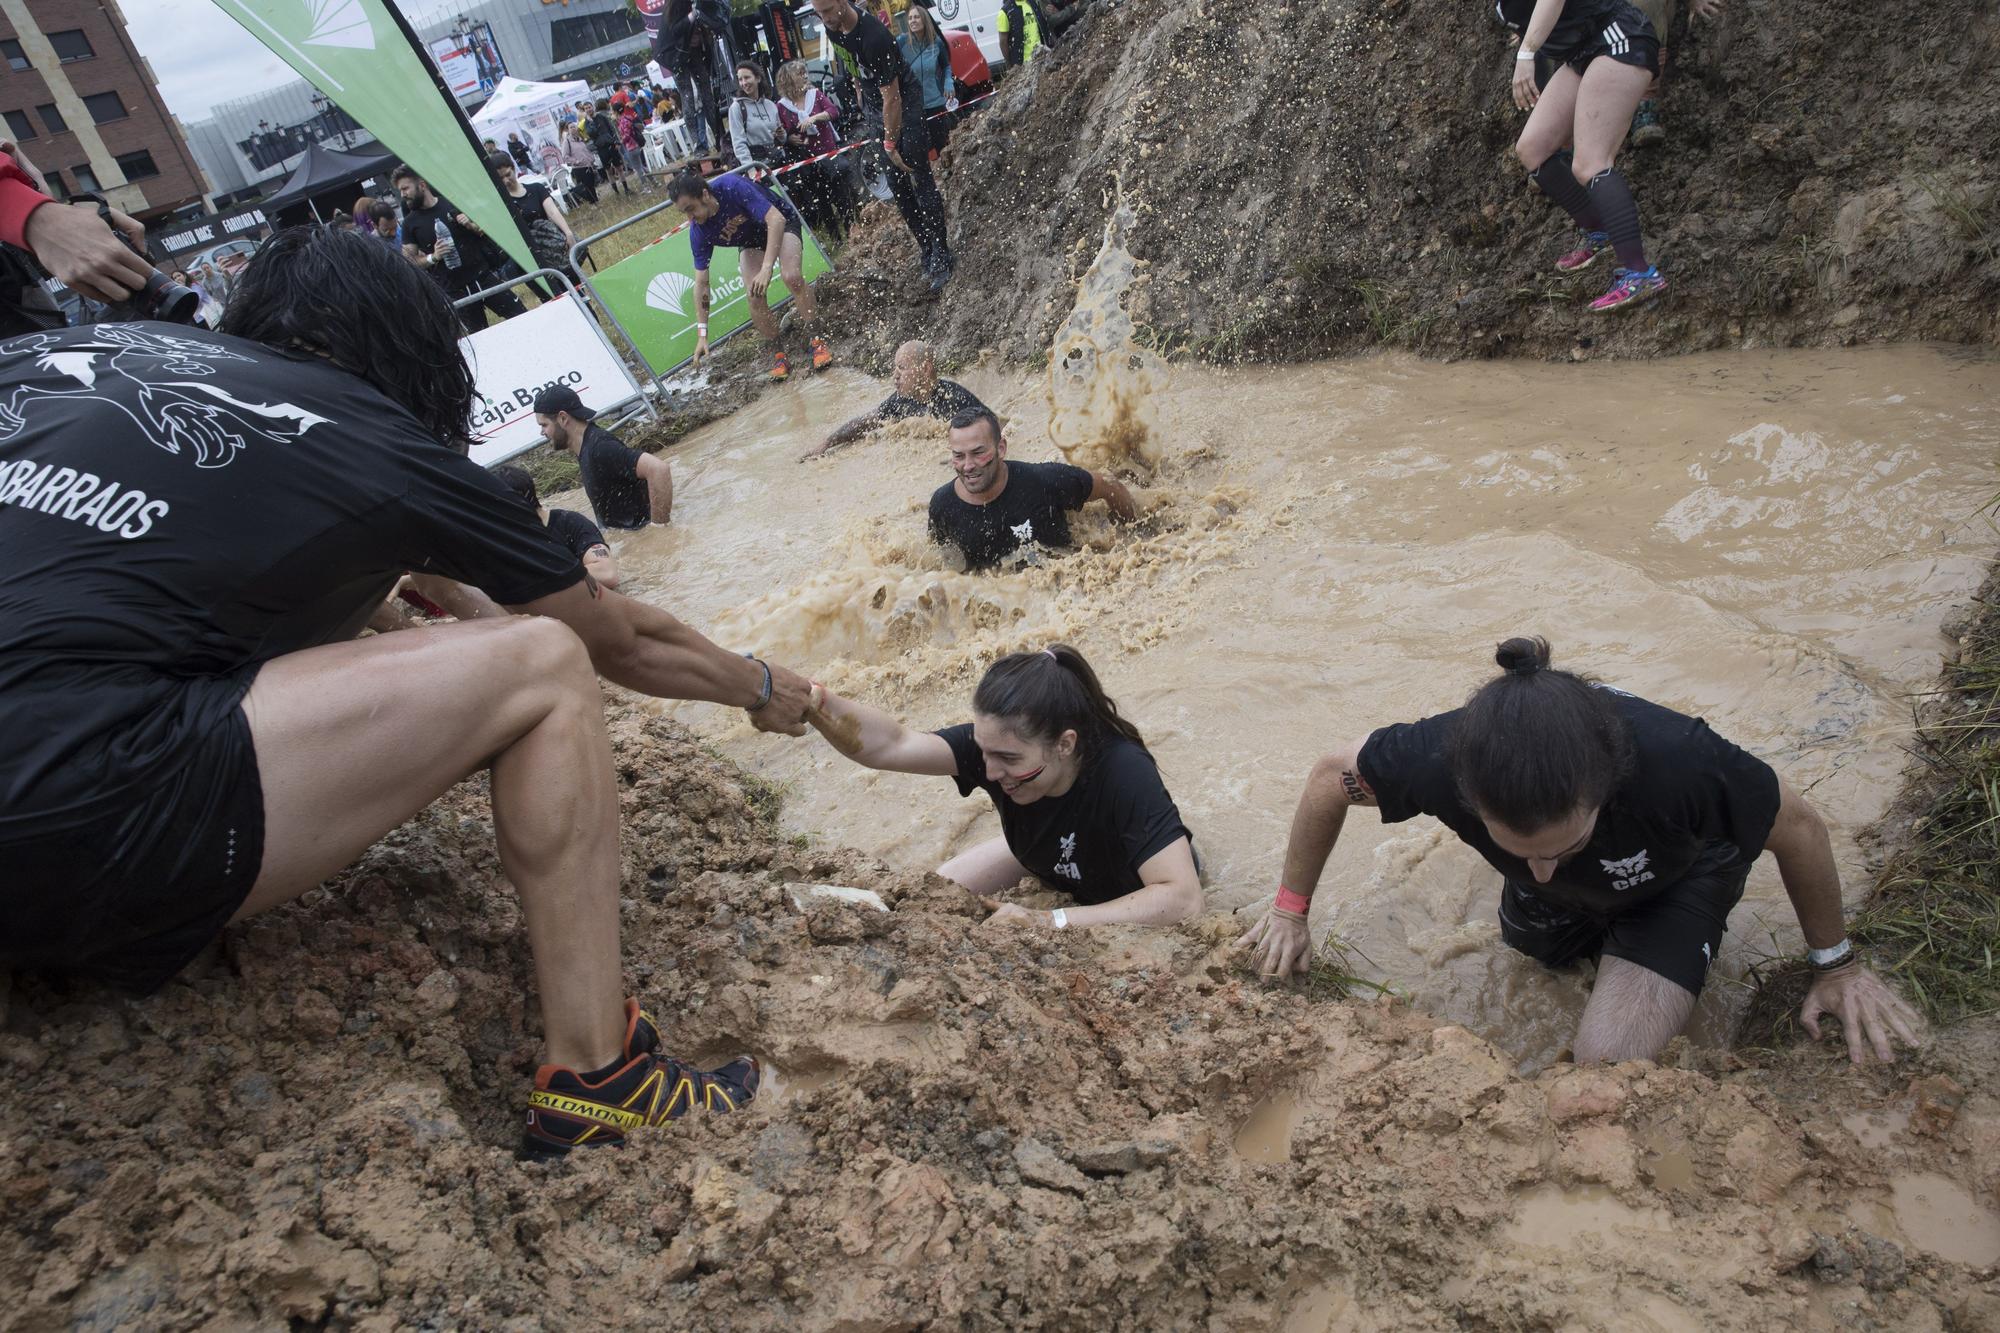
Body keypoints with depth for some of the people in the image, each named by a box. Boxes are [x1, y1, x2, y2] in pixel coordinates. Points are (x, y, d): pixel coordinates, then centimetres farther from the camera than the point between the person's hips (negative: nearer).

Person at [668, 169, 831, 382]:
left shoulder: (733, 187, -35)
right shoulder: (698, 232, -20)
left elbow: (776, 219, -37)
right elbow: (701, 282, -15)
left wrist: (766, 268, -46)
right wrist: (702, 333, -20)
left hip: (781, 224, -4)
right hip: (752, 242, 4)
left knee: (792, 277, -30)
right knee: (754, 297, -20)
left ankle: (817, 340, -13)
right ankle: (778, 354, -1)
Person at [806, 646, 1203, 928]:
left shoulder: (1123, 772, -45)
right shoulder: (999, 743, -31)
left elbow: (1184, 899, -50)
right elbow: (890, 745, -38)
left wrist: (1051, 922, -53)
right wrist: (816, 701, -57)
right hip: (1052, 855, 4)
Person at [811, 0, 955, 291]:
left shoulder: (873, 36, -32)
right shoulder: (833, 28, -7)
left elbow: (891, 97, -27)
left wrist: (891, 145, -22)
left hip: (904, 101, -8)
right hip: (873, 105, 9)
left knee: (920, 177, -10)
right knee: (896, 181, 7)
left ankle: (941, 256, -6)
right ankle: (927, 249, 14)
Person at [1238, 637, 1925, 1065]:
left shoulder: (1680, 762, -48)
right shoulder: (1440, 756, -42)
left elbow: (1799, 827, -24)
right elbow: (1330, 776, -19)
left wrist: (1836, 965, -7)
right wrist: (1290, 911, -9)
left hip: (1675, 879, -2)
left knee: (1607, 1066, -19)